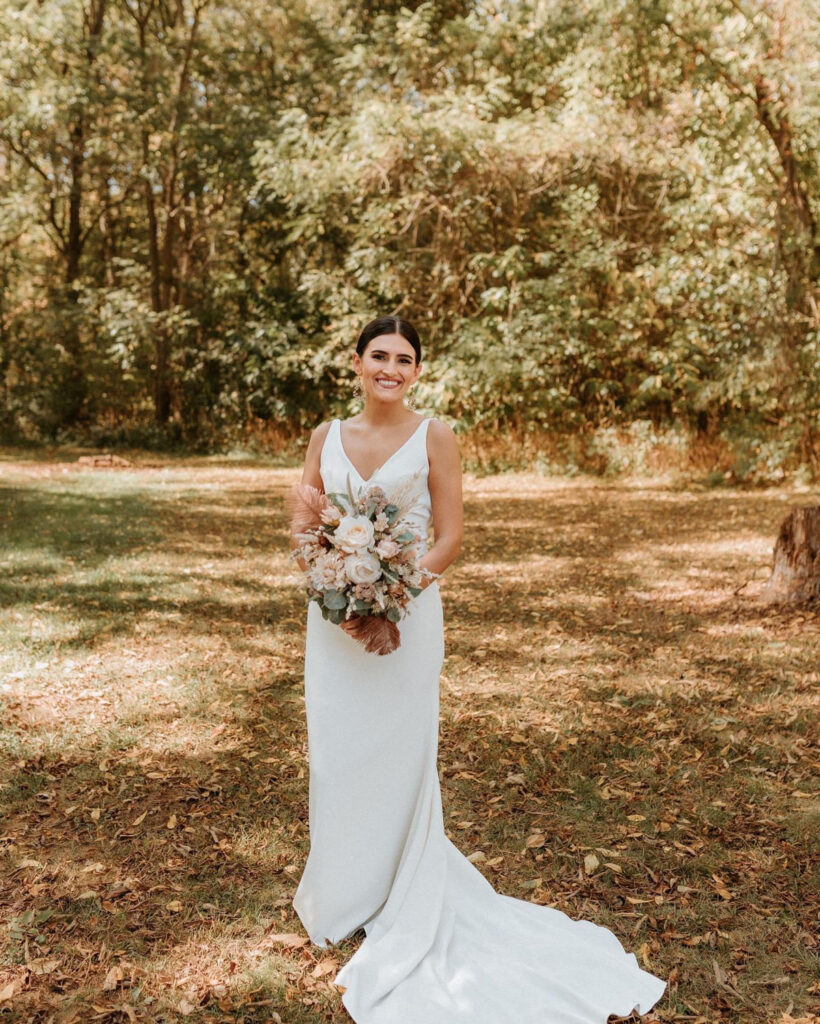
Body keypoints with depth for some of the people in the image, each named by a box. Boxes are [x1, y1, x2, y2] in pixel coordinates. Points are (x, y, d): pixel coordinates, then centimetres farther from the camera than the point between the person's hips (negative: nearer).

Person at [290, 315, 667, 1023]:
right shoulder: (327, 437, 6)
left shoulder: (435, 437, -3)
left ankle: (403, 906, 26)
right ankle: (342, 894, 32)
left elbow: (451, 537, -5)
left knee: (400, 755, 5)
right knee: (336, 752, 11)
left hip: (406, 615, -3)